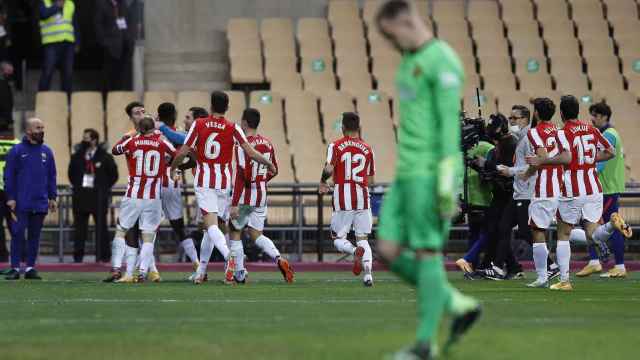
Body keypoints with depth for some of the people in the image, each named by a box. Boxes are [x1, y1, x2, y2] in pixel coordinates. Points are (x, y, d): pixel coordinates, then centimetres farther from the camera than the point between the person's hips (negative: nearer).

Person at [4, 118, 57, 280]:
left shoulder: (46, 152, 10)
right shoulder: (17, 151, -2)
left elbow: (51, 176, 14)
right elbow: (9, 176, -2)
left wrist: (52, 197, 8)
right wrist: (10, 197, -8)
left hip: (40, 203, 4)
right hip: (21, 203, -4)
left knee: (35, 235, 7)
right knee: (18, 234, -4)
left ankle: (31, 267, 12)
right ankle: (15, 268, -1)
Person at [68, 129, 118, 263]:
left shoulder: (105, 157, -3)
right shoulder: (77, 156, 7)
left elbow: (113, 175, 2)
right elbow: (71, 173, 20)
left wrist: (104, 189, -1)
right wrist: (77, 186, 10)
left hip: (98, 196, -3)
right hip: (81, 195, 3)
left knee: (101, 226, 1)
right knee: (79, 226, 3)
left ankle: (103, 255, 6)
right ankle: (78, 255, 8)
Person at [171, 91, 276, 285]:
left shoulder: (198, 125, 0)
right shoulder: (233, 129, 0)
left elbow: (182, 153, 0)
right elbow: (250, 152, -6)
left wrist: (173, 168, 19)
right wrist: (269, 164, 10)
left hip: (203, 182, -2)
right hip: (224, 183, 2)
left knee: (211, 224, -13)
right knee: (212, 227, 14)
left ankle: (228, 255, -39)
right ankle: (201, 271, 18)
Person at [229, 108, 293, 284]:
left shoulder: (242, 145, -16)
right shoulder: (267, 144, 5)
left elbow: (241, 175, -22)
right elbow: (274, 171, 15)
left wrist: (234, 204, -21)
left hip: (245, 196, -6)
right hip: (262, 195, 6)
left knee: (234, 232, 11)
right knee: (256, 234, 13)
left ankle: (239, 274, 11)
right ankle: (279, 259, -13)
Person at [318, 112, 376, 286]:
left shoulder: (336, 146, 0)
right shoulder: (367, 149, 9)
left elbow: (329, 169, -14)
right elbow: (370, 180, 12)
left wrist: (322, 182, 6)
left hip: (343, 200, -3)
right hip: (362, 198, 3)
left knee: (339, 239, 7)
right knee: (363, 238, 7)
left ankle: (355, 251, -26)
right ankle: (368, 272, -15)